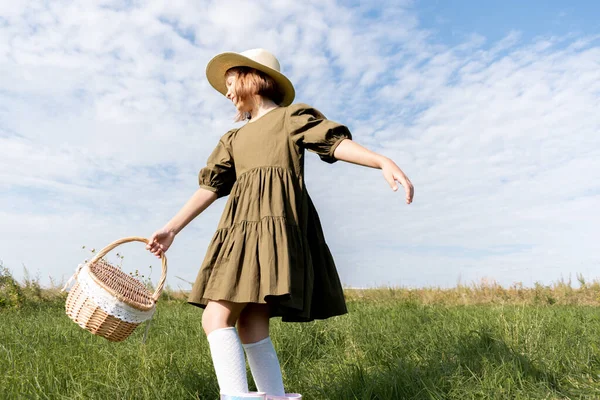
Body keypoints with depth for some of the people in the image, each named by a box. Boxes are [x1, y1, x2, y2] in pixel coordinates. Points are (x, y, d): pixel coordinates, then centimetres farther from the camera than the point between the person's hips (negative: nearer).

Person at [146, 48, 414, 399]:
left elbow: (337, 142, -4)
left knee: (217, 317, -18)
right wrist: (171, 229, 14)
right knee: (250, 323, 1)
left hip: (274, 222, -7)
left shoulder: (291, 116, 10)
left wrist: (385, 162, -21)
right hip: (243, 227, 7)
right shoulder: (233, 139, 28)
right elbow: (210, 186, 21)